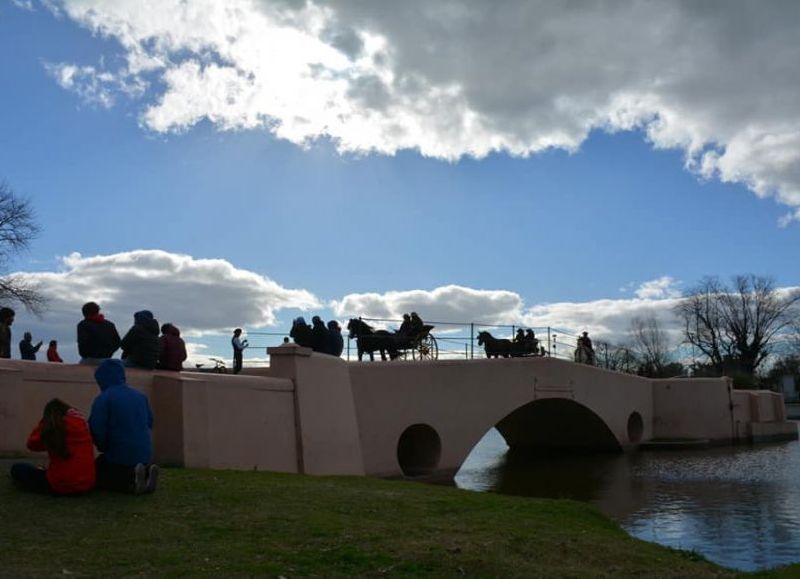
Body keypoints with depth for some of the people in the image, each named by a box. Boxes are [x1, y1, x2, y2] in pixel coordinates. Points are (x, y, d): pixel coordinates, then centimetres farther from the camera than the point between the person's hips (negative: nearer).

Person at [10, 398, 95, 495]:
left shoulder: (49, 426, -5)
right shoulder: (81, 422, 5)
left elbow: (32, 444, 6)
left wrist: (44, 423, 8)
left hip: (61, 486, -5)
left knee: (17, 468, 14)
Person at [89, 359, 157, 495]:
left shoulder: (102, 399, -13)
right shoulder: (140, 396, 7)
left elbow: (96, 431, -14)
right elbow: (150, 423, 14)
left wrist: (104, 447, 6)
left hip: (119, 457, -6)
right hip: (145, 456, 6)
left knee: (94, 476, 14)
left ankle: (130, 479, -13)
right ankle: (146, 473, -2)